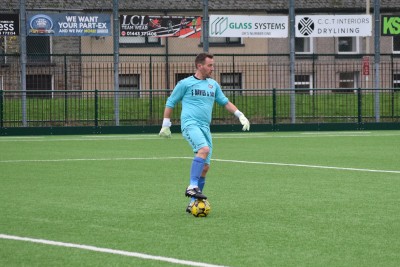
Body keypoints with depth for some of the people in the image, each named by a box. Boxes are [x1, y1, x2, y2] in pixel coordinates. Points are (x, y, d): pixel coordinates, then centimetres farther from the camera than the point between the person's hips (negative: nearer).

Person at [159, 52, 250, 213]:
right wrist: (166, 125, 7)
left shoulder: (213, 84, 18)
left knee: (205, 167, 0)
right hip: (190, 124, -6)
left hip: (205, 127, 6)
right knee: (204, 149, -33)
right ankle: (192, 186, -33)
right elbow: (170, 103, 9)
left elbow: (225, 102, 27)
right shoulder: (185, 83, 3)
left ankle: (192, 203, 8)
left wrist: (240, 115, 15)